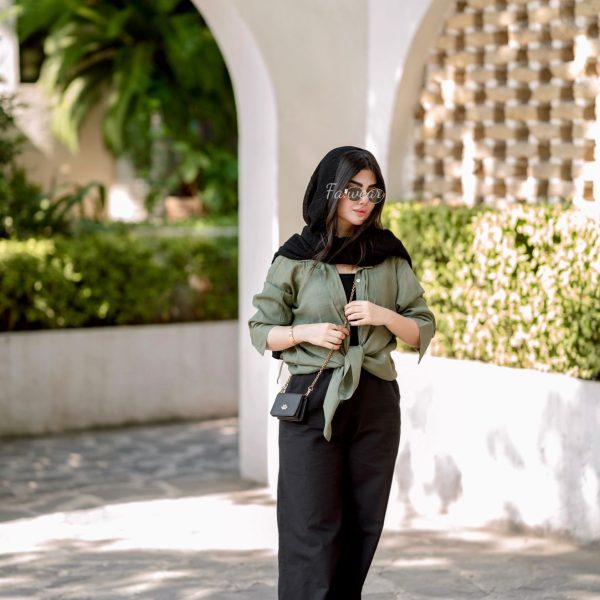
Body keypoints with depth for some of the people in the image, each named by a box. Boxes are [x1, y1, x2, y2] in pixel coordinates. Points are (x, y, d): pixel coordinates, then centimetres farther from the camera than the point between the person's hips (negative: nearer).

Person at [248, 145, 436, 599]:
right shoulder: (296, 258, 1)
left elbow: (424, 329, 9)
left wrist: (386, 317, -11)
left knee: (362, 526, 5)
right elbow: (261, 331, 5)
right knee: (312, 527, -5)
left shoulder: (390, 257, 7)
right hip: (313, 402, -3)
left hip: (375, 403, 3)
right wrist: (306, 331, -13)